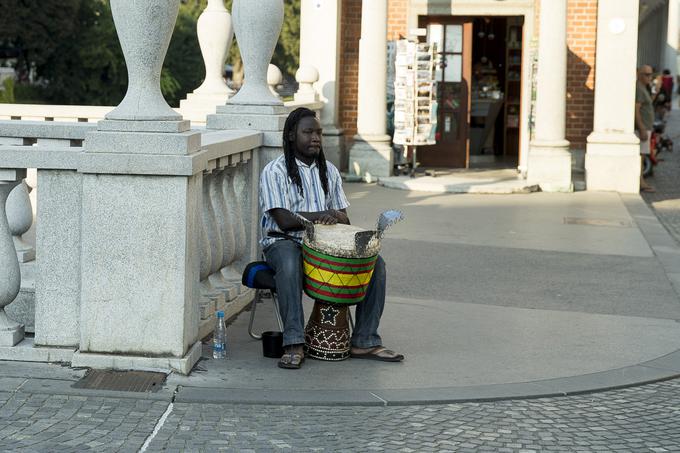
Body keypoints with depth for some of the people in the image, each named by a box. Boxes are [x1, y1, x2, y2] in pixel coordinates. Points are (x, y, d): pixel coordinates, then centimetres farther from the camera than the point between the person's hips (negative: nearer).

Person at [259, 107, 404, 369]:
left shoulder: (329, 171, 14)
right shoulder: (274, 172, -5)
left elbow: (343, 217, 11)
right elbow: (283, 220, -15)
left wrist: (336, 220, -13)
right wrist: (323, 215, -19)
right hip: (283, 242, -6)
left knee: (375, 263, -14)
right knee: (290, 263, -41)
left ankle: (364, 342, -11)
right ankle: (294, 345, -39)